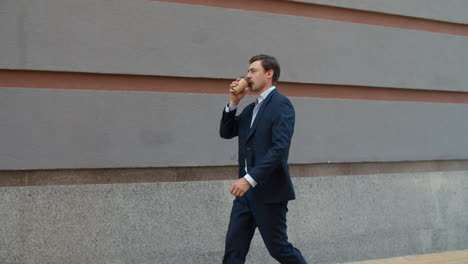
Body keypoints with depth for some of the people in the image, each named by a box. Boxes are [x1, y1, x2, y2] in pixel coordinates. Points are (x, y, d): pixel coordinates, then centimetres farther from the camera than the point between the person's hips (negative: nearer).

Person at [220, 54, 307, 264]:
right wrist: (233, 103, 4)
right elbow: (226, 132, 17)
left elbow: (279, 148, -22)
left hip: (269, 191, -8)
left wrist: (249, 179, -26)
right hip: (247, 191, 8)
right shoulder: (250, 109, 16)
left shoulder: (281, 104, -12)